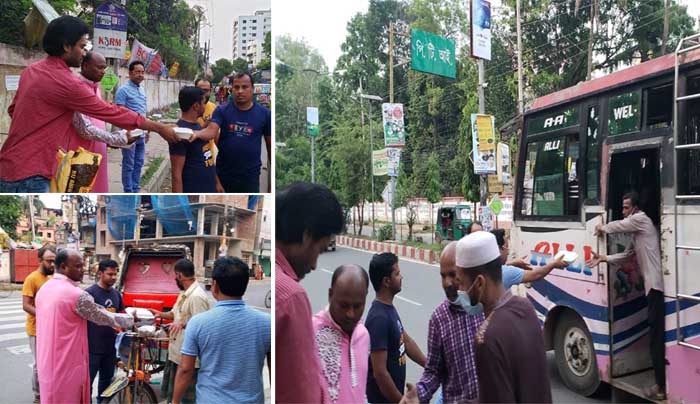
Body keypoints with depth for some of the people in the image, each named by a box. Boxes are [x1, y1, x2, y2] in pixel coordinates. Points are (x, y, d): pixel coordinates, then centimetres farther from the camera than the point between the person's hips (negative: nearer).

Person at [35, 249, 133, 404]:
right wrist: (131, 319, 3)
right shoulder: (76, 294, -21)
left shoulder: (43, 289, 6)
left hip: (47, 362, 8)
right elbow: (106, 318, -12)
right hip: (66, 365, -8)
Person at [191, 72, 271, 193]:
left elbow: (270, 145, 2)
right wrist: (196, 134, -41)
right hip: (223, 173, 1)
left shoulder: (264, 113, -3)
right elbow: (211, 131, -18)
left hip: (250, 176, -1)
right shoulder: (222, 110, -2)